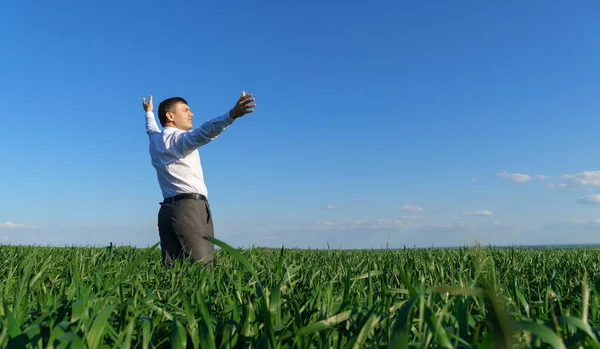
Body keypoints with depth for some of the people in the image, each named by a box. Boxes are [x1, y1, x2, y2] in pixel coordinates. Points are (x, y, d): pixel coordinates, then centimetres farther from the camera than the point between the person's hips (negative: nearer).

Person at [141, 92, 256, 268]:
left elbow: (151, 129, 45)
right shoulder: (180, 138, -4)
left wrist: (149, 112, 66)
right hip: (190, 207, -8)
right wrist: (232, 114, -41)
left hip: (167, 209, 8)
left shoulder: (155, 139, 20)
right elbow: (204, 132, -26)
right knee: (202, 268, -15)